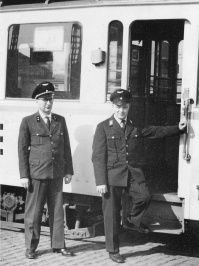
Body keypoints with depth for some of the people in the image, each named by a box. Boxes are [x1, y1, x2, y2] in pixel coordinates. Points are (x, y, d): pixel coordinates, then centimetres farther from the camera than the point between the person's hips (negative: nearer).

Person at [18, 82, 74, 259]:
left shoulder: (60, 121, 10)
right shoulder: (28, 122, 0)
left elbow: (66, 147, 12)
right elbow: (22, 150, -1)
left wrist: (69, 170, 9)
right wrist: (24, 175, -5)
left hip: (57, 174, 3)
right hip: (36, 174, -3)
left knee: (57, 211, 8)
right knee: (34, 212, 3)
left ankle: (58, 245, 18)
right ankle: (31, 247, 13)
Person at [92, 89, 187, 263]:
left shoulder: (135, 126, 11)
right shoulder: (103, 127, -2)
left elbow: (156, 131, 24)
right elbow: (98, 157, -5)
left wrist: (178, 129, 22)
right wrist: (100, 181, -11)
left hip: (132, 172, 4)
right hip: (112, 175, -3)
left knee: (144, 196, -21)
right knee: (112, 214, 1)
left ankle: (132, 221, 10)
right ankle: (113, 251, 16)